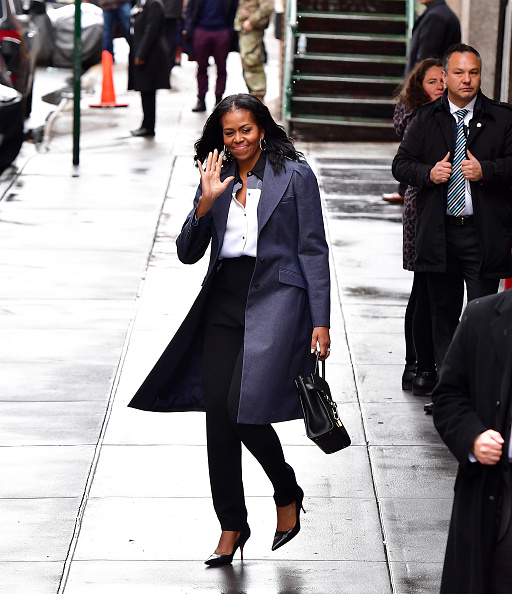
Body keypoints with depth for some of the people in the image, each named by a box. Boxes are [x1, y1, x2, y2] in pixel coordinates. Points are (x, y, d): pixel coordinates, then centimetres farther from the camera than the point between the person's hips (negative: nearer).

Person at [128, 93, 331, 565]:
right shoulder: (216, 181, 12)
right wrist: (206, 203, -8)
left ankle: (288, 494, 9)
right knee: (218, 416, 2)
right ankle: (232, 526, 14)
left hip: (275, 299, -5)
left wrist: (320, 322, -7)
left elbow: (313, 251, -1)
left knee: (244, 409, -17)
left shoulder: (295, 176, 0)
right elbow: (188, 253, 8)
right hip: (223, 302, 5)